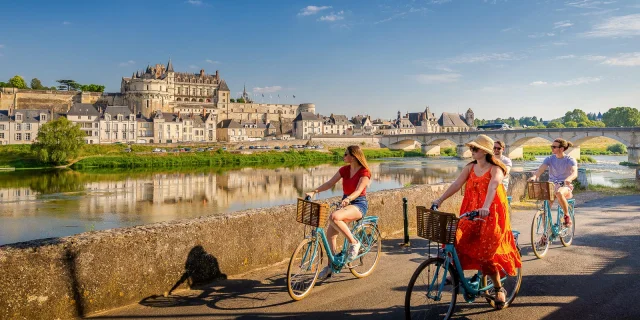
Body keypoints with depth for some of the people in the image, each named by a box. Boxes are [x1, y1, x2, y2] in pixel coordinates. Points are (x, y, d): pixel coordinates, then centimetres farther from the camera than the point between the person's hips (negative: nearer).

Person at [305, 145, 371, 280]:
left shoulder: (364, 172, -12)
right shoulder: (344, 170, 7)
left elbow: (358, 191, -23)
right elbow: (330, 183, 2)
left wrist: (348, 199, -43)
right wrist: (314, 192, -10)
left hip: (359, 204, -7)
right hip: (346, 202, 7)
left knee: (334, 217, -35)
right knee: (330, 233, -4)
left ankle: (353, 243, -17)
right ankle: (331, 265, 11)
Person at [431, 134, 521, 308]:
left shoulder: (495, 170, -11)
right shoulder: (470, 168, 6)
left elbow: (492, 188, -29)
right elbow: (456, 184, -1)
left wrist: (485, 207, -45)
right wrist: (440, 200, -12)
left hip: (491, 216, -5)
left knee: (487, 253, -5)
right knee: (456, 241, -14)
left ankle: (499, 289, 17)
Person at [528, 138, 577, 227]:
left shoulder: (570, 160, -4)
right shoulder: (549, 159, 5)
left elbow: (575, 173, -22)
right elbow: (541, 169, -11)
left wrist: (568, 179, -46)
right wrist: (534, 176, -34)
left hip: (565, 187, -3)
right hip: (551, 186, 3)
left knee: (559, 193, -38)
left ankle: (567, 216, -16)